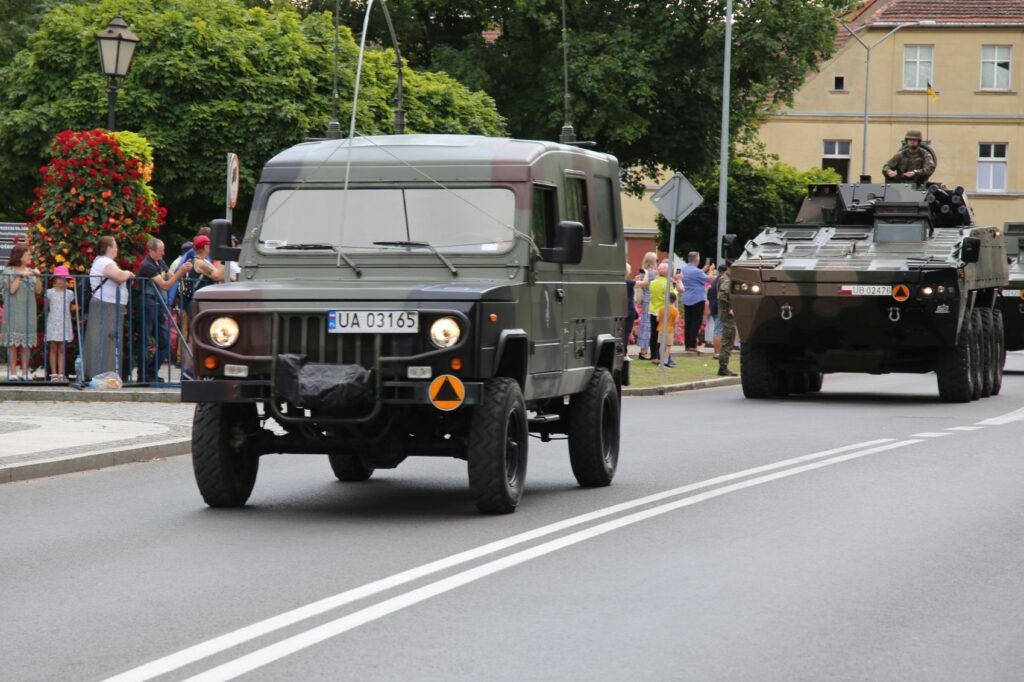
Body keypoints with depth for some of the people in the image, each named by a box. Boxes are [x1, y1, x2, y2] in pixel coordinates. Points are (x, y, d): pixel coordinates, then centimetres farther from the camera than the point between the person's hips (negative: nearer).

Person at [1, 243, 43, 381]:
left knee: (27, 343, 1)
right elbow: (11, 290, -10)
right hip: (13, 310, -4)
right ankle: (12, 372, -3)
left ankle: (26, 371, 3)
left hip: (28, 310, 4)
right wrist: (20, 276, -14)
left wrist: (38, 277, -5)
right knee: (13, 341, -5)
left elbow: (38, 291, 7)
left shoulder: (31, 272, 12)